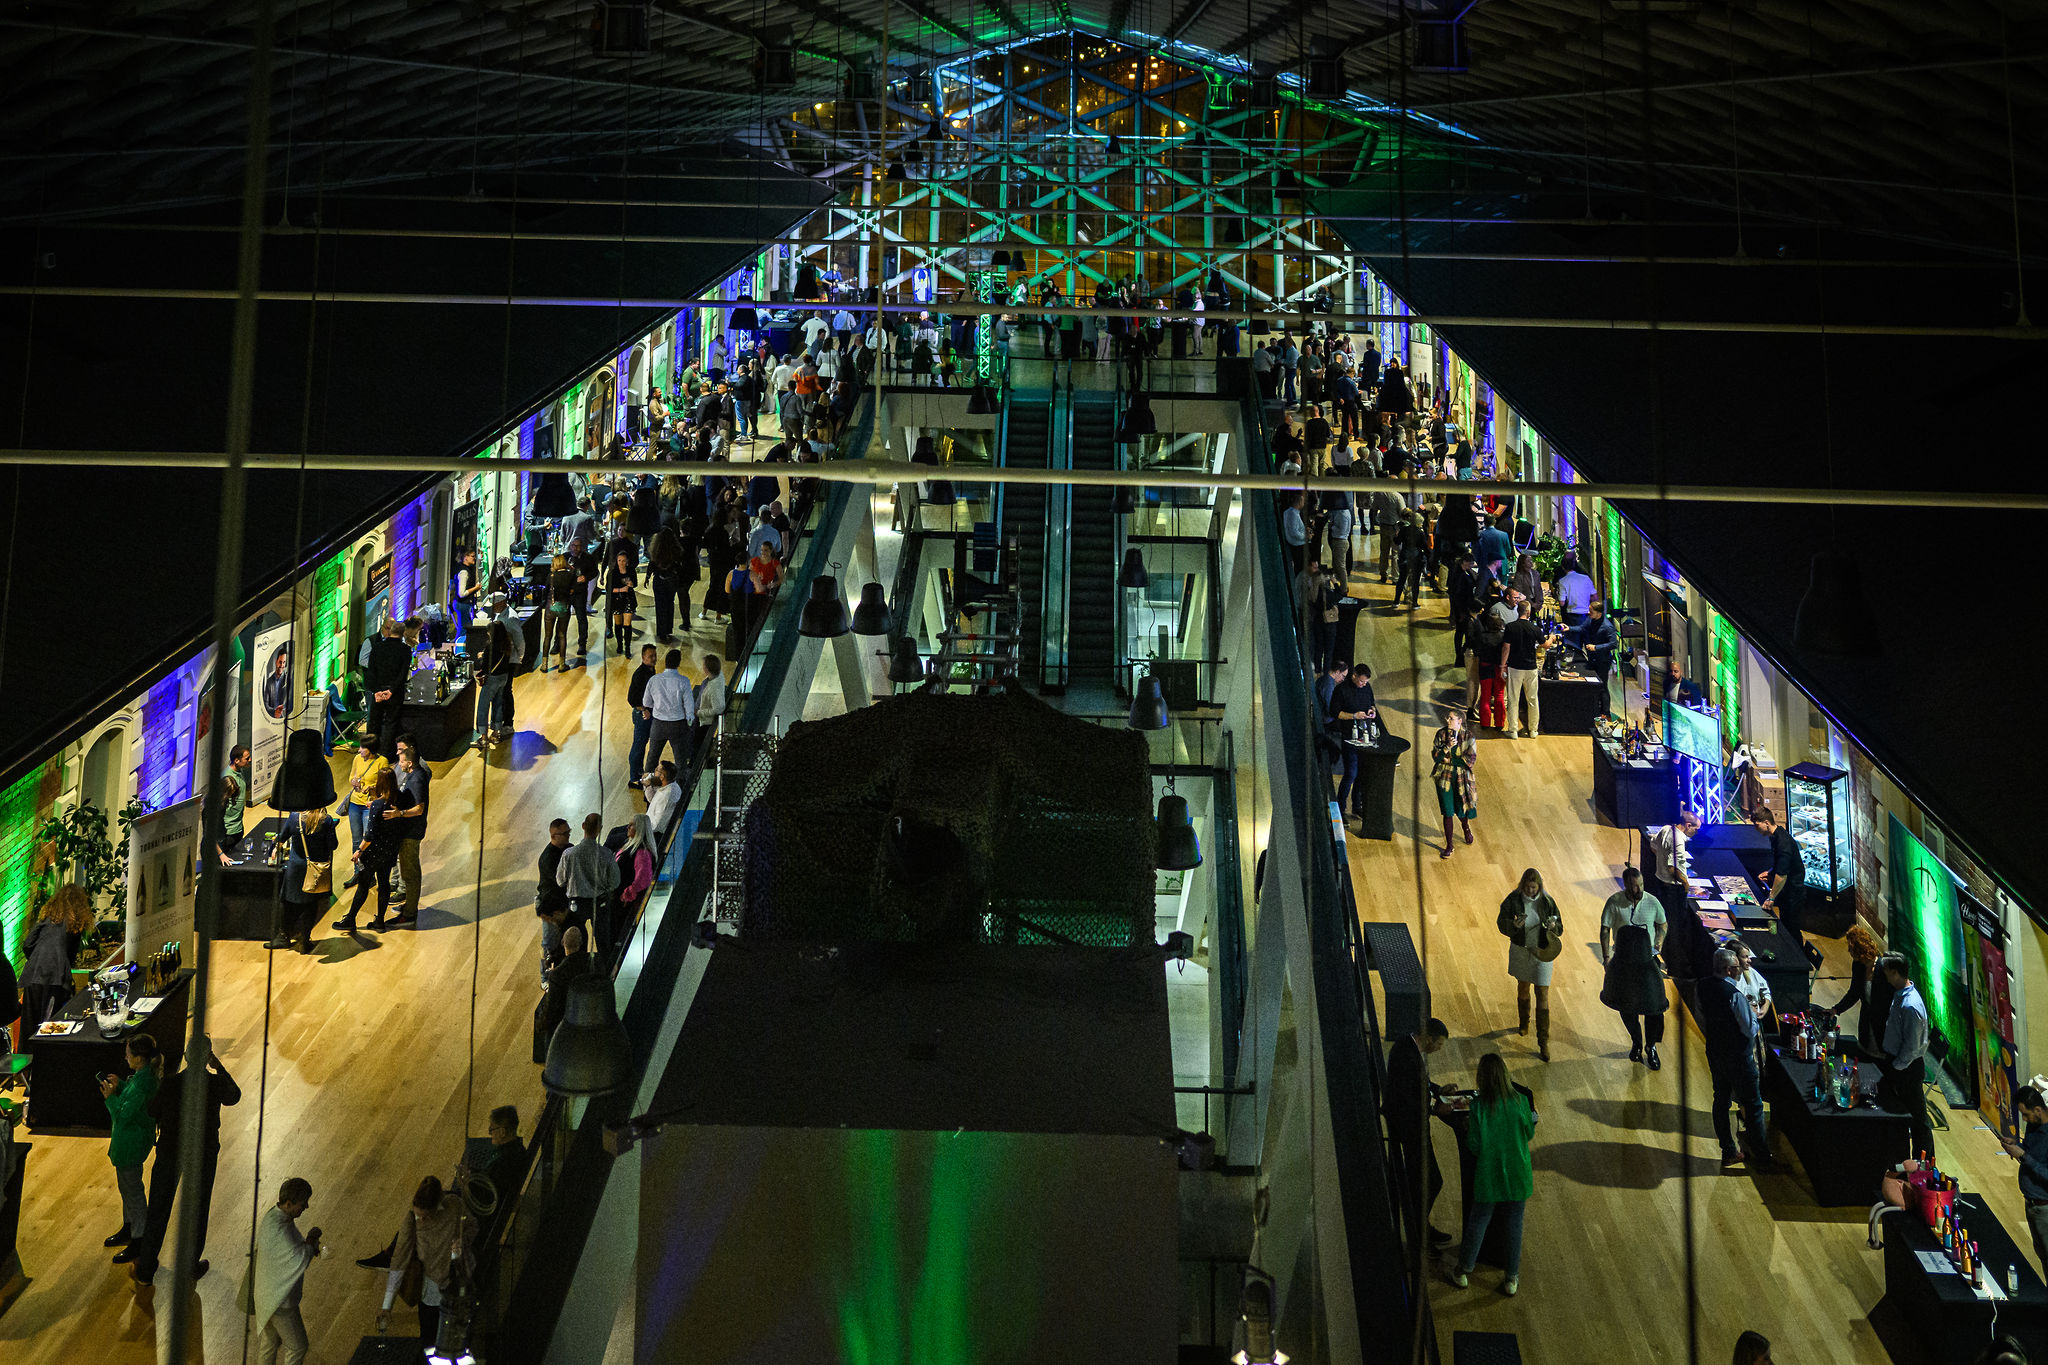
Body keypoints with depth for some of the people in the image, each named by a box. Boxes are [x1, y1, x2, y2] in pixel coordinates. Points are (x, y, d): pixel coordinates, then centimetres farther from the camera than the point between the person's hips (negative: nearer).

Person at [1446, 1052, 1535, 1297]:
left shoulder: (1478, 1105, -19)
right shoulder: (1520, 1100, -14)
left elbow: (1474, 1145, -14)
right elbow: (1529, 1133, 1)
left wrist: (1466, 1127, 5)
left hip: (1488, 1175, -1)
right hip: (1517, 1174, 1)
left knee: (1478, 1223, 16)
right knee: (1515, 1224, 16)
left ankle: (1464, 1271, 30)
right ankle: (1512, 1278, 26)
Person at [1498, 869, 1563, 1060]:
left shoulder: (1547, 902, -10)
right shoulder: (1513, 900, -11)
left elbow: (1560, 928, -1)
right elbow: (1501, 922, -8)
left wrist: (1553, 926, -25)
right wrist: (1514, 925, -29)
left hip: (1542, 952, -1)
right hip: (1520, 950, 1)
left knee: (1543, 994, -3)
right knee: (1523, 987, 21)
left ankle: (1543, 1042, 3)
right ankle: (1524, 1023, 48)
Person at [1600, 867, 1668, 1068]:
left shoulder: (1652, 902, -7)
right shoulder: (1614, 902, -11)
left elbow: (1662, 924, 11)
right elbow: (1605, 931, -7)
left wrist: (1659, 942, -5)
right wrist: (1606, 957, -13)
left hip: (1647, 960, 0)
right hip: (1622, 961, 0)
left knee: (1652, 1004, -3)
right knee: (1626, 1006, 12)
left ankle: (1651, 1046, 18)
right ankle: (1636, 1042, 35)